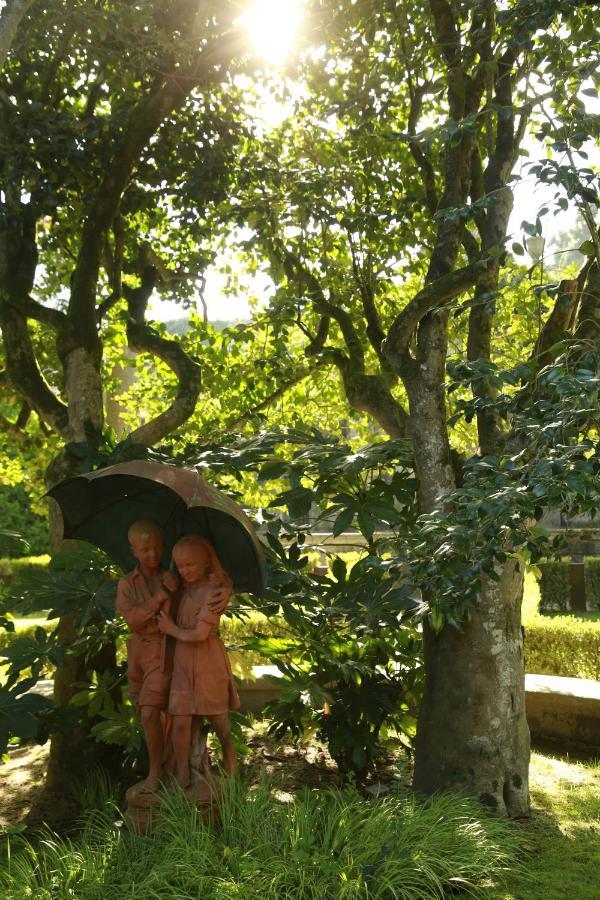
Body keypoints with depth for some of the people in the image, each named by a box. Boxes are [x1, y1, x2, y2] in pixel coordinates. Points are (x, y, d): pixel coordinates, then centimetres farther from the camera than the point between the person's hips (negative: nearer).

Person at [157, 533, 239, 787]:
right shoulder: (186, 587, 8)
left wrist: (172, 629, -6)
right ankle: (181, 778, 12)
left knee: (217, 717, 11)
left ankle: (229, 756, 36)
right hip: (183, 661, 6)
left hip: (208, 661, -6)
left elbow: (199, 634, -18)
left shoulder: (213, 591, -16)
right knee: (181, 720, 2)